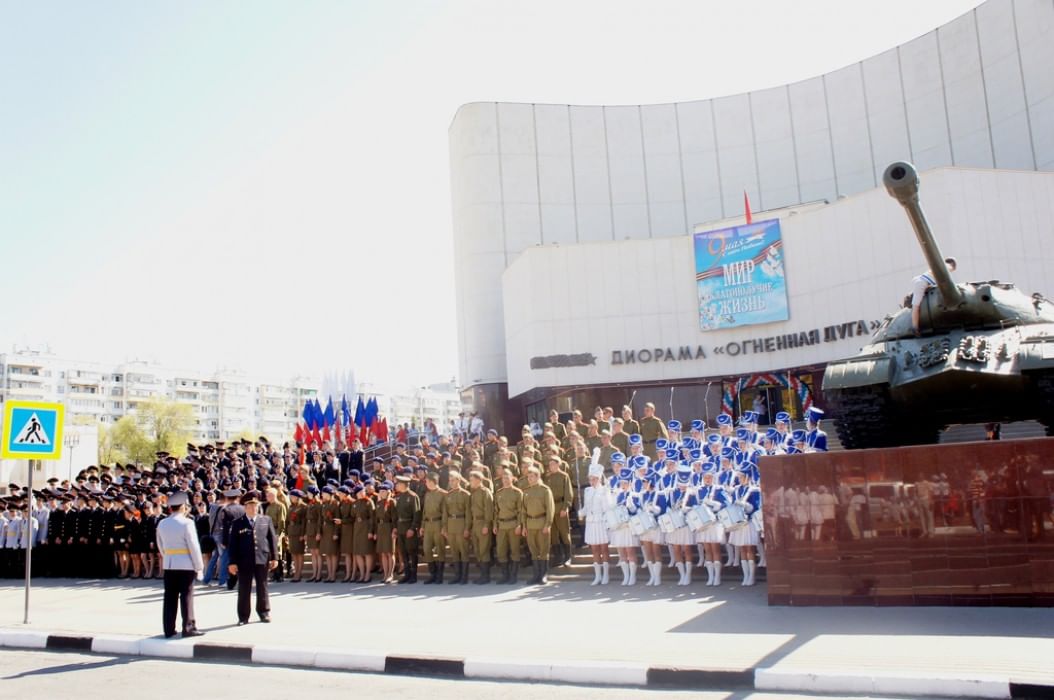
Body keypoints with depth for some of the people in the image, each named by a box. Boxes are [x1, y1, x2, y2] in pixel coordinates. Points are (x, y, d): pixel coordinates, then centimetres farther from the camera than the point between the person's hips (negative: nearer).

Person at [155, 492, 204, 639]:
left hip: (168, 564, 5)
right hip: (186, 565, -5)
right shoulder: (187, 523, -12)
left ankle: (168, 629, 11)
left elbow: (161, 546, 12)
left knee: (170, 598, 8)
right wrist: (199, 567, -6)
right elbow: (194, 546, -12)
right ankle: (188, 628, 2)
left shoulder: (162, 524, 6)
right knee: (186, 596, 0)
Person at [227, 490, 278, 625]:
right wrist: (233, 562, -5)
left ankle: (264, 612, 20)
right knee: (244, 590, 3)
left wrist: (274, 557, 1)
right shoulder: (237, 523, 3)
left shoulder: (266, 520, 7)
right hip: (244, 561, -1)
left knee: (262, 588, 9)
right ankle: (243, 617, 11)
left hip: (262, 559, 1)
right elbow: (233, 544, 1)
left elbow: (272, 539, 6)